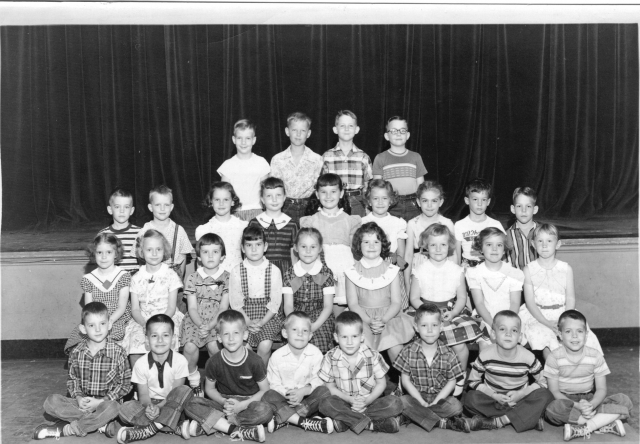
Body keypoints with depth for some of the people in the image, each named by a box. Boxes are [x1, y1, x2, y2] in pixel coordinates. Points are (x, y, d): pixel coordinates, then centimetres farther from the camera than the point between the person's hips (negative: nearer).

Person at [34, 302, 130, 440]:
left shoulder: (118, 353, -7)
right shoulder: (76, 353, 2)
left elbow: (125, 384, -5)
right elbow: (72, 380, 10)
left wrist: (100, 401, -14)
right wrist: (79, 397, -11)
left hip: (106, 402, -3)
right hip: (82, 402, 3)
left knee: (112, 408, -38)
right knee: (51, 401, -19)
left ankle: (64, 428, -23)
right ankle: (98, 422, -23)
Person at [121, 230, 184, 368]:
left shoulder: (170, 276, 1)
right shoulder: (137, 278, 8)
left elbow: (171, 308, -2)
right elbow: (135, 309, 4)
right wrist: (145, 324, -15)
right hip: (142, 321, 2)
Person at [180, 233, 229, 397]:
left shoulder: (227, 278, 1)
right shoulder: (193, 278, 2)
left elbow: (224, 307, -4)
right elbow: (192, 308, -2)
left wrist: (210, 326, -17)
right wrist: (201, 325, -20)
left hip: (217, 322, -1)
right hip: (195, 321, 1)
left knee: (214, 346, -26)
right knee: (190, 347, -24)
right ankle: (194, 381, 1)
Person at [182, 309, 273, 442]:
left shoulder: (254, 361, -10)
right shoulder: (214, 362, -6)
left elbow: (265, 390, -3)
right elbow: (209, 388, 8)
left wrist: (243, 405, -16)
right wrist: (224, 402, -13)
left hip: (248, 402, -1)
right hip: (223, 401, 1)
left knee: (265, 410, -36)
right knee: (191, 405, -24)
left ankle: (206, 424, -28)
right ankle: (236, 430, -30)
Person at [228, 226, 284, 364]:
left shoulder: (274, 270, 1)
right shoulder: (236, 271, 2)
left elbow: (275, 301, -1)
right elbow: (235, 302, 1)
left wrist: (262, 322, -13)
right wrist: (247, 321, -12)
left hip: (268, 315, 0)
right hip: (243, 316, 1)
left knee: (265, 345, -25)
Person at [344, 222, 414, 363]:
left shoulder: (391, 271, 4)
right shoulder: (353, 272, 4)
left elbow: (396, 302, 1)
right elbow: (353, 303, 0)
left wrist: (383, 320, -17)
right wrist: (369, 321, -16)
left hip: (388, 316, 0)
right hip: (362, 318, 0)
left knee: (396, 350, -22)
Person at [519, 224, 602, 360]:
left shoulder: (566, 269, 5)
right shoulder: (529, 270, 0)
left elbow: (570, 299, 2)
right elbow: (530, 301, -5)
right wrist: (546, 322, -18)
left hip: (563, 314, 2)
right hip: (538, 315, -2)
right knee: (545, 338, -31)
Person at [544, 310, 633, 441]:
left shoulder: (595, 356, -3)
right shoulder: (555, 357, -10)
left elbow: (601, 389, -3)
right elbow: (554, 391, -10)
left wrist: (591, 405, -26)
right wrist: (577, 406, -26)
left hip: (589, 400, 3)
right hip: (565, 400, -3)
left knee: (624, 400, -19)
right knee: (553, 408, -37)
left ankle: (581, 429, -27)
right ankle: (605, 422, -26)